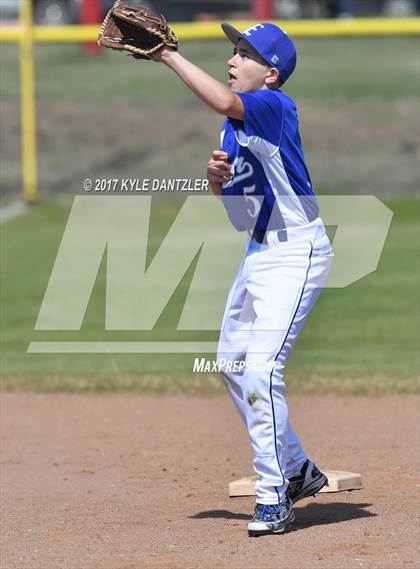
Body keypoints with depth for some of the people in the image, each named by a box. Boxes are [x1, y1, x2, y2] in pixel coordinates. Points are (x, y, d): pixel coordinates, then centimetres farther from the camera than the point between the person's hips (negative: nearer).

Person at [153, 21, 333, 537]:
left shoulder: (276, 106, -18)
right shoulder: (234, 121, 9)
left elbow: (223, 101, -38)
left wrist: (169, 55, -30)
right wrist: (216, 176, -5)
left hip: (295, 253, -10)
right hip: (259, 250, 10)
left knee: (260, 369, -19)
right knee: (232, 364, 17)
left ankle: (274, 497, -13)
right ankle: (297, 470, 31)